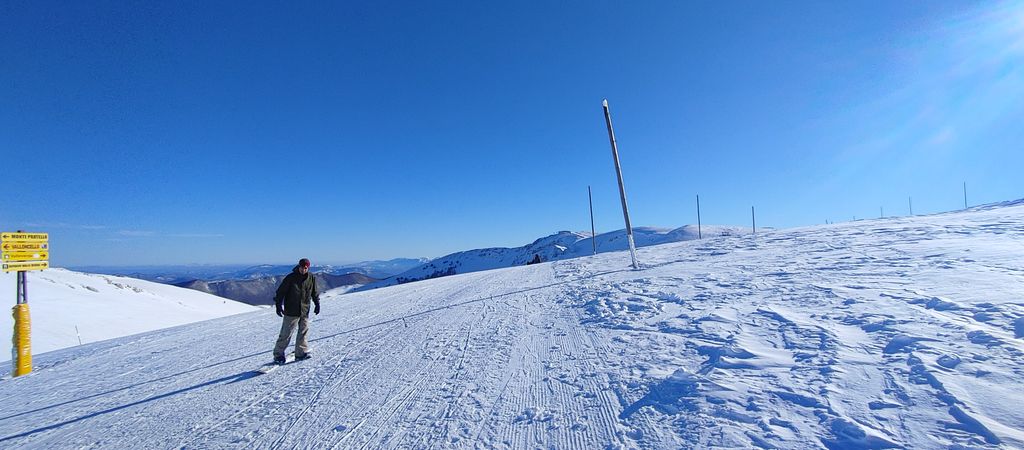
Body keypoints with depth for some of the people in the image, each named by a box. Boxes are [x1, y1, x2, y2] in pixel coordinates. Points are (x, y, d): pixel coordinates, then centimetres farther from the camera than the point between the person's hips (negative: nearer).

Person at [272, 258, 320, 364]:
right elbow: (280, 291, -5)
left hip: (305, 311, 4)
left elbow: (314, 292, 14)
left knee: (304, 331, 4)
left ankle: (301, 352, 13)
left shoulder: (312, 278, 1)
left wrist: (317, 303, 8)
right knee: (286, 334, 2)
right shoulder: (291, 278, -10)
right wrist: (278, 305, -9)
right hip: (291, 312, -4)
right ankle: (278, 354, 15)